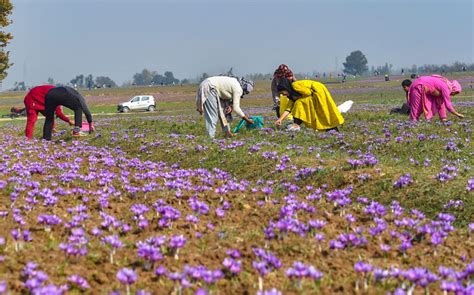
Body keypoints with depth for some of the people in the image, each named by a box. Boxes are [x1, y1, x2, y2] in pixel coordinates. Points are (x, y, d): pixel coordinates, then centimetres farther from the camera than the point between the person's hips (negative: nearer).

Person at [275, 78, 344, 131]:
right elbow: (289, 108, 5)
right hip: (313, 95, 9)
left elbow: (308, 92, -22)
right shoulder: (292, 94, 9)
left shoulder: (295, 85, -19)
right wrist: (280, 119, -3)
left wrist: (297, 97, -11)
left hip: (318, 91, -9)